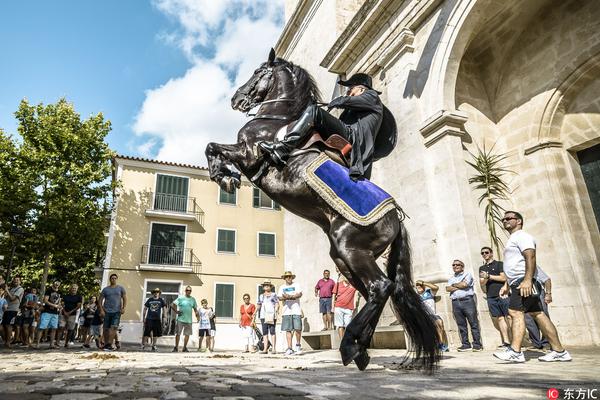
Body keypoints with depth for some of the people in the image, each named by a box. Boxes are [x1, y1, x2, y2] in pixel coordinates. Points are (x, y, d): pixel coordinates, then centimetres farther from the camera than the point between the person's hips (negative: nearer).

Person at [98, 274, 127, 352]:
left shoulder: (121, 288, 8)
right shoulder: (105, 289, 8)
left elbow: (125, 298, 7)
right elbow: (100, 300, 8)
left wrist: (123, 308, -5)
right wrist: (101, 310, -3)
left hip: (117, 311, -1)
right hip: (107, 312, 1)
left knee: (114, 328, -14)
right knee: (106, 329, 5)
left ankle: (109, 344, -14)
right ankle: (106, 344, 18)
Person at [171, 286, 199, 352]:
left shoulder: (193, 299, 10)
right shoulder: (180, 298, -2)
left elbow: (195, 308, 17)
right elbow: (172, 305, -2)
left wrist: (197, 315, 2)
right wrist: (176, 311, -11)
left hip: (189, 320, 3)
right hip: (180, 319, -3)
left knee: (187, 334, 5)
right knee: (178, 333, 1)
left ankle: (185, 348, 17)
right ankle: (176, 347, 12)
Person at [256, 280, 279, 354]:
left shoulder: (274, 295, 8)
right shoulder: (261, 296, 20)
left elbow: (277, 304, 1)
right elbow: (258, 305, 16)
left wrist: (276, 310, -17)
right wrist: (255, 312, 1)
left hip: (271, 315, -4)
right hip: (263, 316, 4)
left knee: (272, 331, -9)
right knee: (264, 332, 0)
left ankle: (274, 349, -7)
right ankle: (265, 349, 1)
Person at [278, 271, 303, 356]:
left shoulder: (296, 285, 10)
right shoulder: (282, 287, 16)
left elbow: (300, 294, -6)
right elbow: (279, 297, 5)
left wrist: (290, 296, -17)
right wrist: (284, 298, -16)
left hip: (296, 310, -2)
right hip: (286, 311, 2)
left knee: (298, 329, -6)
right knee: (288, 330, 0)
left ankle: (298, 345, 15)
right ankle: (289, 348, 5)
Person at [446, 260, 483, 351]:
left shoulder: (467, 274, 10)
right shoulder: (451, 278, 22)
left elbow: (464, 284, -9)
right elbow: (448, 289, 4)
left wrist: (454, 285, 5)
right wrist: (459, 286, -5)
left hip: (467, 300, -4)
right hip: (456, 302, 4)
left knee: (473, 323, -4)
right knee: (461, 325, 4)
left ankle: (477, 344, 0)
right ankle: (465, 344, 8)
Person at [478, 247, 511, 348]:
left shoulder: (499, 264, 8)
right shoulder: (482, 268, 20)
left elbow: (504, 278, -4)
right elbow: (482, 284, 13)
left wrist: (489, 276, -6)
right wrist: (485, 279, -8)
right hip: (491, 297, 4)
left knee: (508, 317, -10)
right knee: (499, 318, 0)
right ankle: (506, 341, 2)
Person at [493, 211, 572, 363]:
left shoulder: (521, 236, -4)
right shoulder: (512, 240, 27)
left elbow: (530, 256, -20)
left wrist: (527, 280, -29)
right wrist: (506, 285, 25)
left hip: (523, 281, -10)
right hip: (517, 282, 10)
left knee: (516, 312, -18)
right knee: (538, 314, 8)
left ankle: (515, 352, -24)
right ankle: (559, 351, 11)